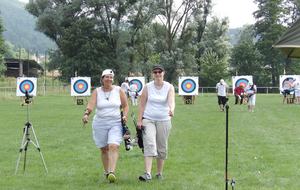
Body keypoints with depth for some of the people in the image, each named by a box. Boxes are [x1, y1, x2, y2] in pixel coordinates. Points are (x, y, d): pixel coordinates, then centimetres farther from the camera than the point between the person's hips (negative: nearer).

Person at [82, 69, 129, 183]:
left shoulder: (119, 90, 4)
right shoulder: (97, 92, 2)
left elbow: (125, 106, 13)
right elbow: (91, 104, -12)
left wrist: (125, 116, -4)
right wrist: (86, 114, -30)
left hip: (116, 123, -1)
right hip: (100, 123, 1)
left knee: (113, 146, -18)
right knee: (104, 149, 8)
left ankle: (112, 172, -26)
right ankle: (106, 171, 23)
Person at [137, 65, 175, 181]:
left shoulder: (169, 87, -1)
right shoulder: (147, 87, 1)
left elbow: (171, 101, -18)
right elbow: (142, 104, 2)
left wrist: (172, 109, -39)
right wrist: (139, 120, -3)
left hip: (164, 121, 1)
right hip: (148, 120, -1)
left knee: (162, 148, 8)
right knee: (149, 145, -16)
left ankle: (159, 173, 23)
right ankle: (147, 174, -22)